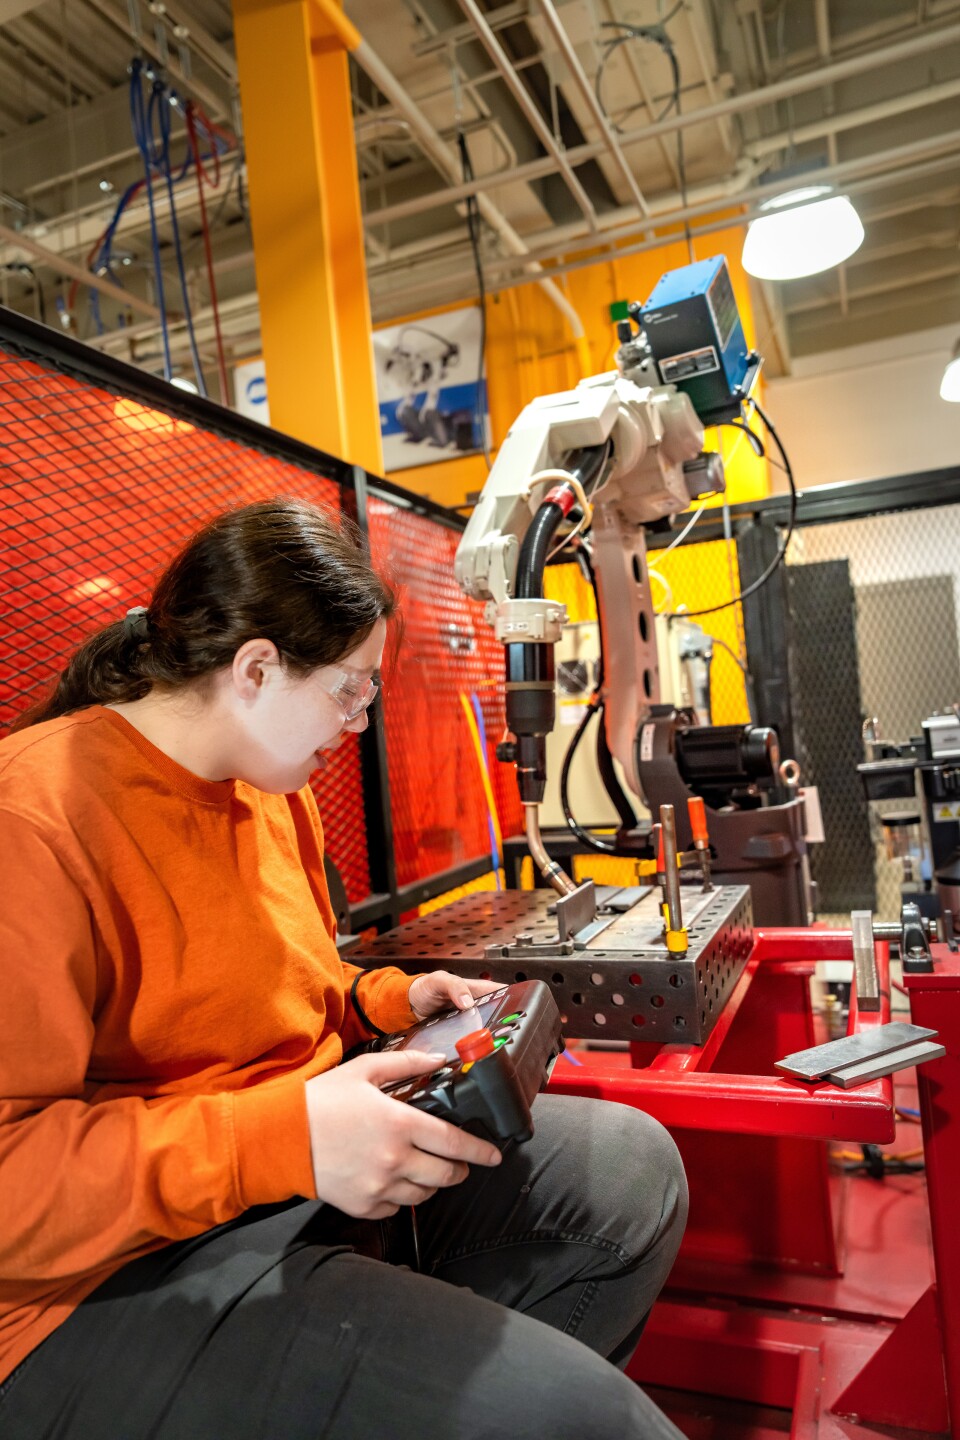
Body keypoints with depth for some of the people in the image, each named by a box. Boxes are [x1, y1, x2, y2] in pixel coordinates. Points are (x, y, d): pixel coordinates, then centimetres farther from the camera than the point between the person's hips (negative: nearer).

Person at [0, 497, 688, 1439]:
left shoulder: (273, 793, 7)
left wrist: (390, 1001, 4)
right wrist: (279, 1138, -31)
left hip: (317, 1168, 9)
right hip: (118, 1286, -8)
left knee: (631, 1166, 3)